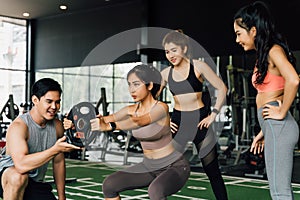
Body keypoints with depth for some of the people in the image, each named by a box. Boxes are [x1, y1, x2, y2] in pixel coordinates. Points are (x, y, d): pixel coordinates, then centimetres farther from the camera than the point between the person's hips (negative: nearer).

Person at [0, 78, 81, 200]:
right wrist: (55, 149, -43)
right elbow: (21, 165, -38)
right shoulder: (19, 126, -23)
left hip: (36, 184, 6)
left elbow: (58, 162, 8)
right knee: (19, 177, -40)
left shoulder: (57, 126, -2)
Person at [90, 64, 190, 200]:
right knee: (109, 184, -1)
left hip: (174, 167, -7)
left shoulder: (161, 108, -22)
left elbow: (139, 122, -40)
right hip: (149, 167, 7)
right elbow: (108, 119, -16)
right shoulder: (131, 110, -2)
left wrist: (109, 126, -54)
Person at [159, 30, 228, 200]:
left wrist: (213, 114, -9)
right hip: (177, 123, 2)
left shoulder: (198, 67, -5)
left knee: (212, 171, 5)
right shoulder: (166, 74, 4)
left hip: (200, 122, -2)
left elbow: (222, 88, -4)